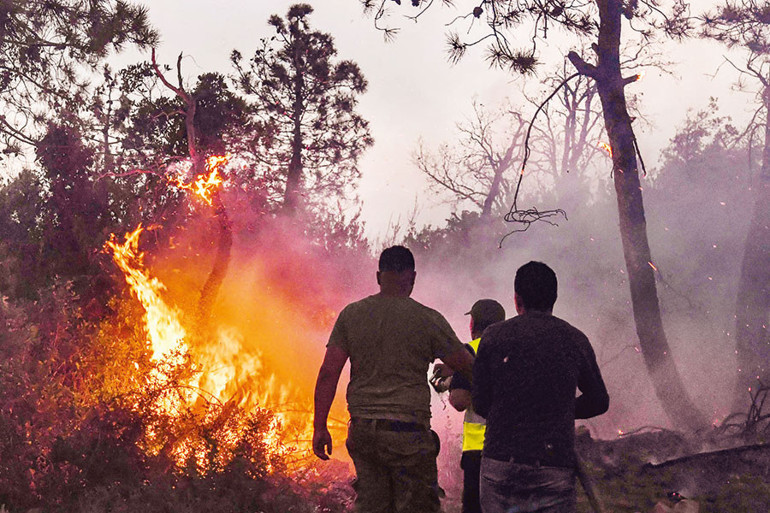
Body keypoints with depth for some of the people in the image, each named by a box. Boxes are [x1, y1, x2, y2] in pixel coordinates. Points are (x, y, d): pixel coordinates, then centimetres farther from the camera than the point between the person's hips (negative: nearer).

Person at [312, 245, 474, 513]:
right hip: (407, 433, -4)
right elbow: (469, 367, 2)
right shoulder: (428, 319, -5)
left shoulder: (351, 314, 4)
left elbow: (328, 373, 1)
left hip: (362, 431, 4)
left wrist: (320, 426, 5)